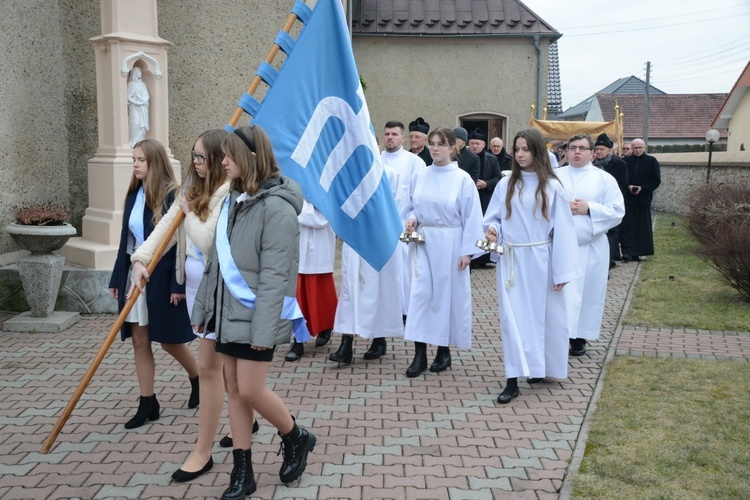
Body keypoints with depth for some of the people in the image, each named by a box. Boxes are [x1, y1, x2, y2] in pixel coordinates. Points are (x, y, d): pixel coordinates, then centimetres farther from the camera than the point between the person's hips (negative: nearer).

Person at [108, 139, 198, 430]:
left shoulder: (172, 196, -13)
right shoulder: (133, 195, 8)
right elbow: (126, 239, 12)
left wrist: (178, 284, -19)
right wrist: (117, 279, 11)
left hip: (162, 278, -7)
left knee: (169, 340, 6)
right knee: (139, 341, 7)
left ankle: (197, 380, 34)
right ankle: (147, 404, 16)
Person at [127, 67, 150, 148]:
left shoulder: (143, 84, 18)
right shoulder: (131, 84, -2)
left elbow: (146, 96, 18)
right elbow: (128, 97, -8)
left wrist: (144, 101, 0)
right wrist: (137, 102, -14)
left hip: (143, 109, 6)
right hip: (135, 109, -6)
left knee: (143, 126, 1)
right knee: (135, 125, -14)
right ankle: (134, 144, -15)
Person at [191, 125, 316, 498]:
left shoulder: (276, 207, -16)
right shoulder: (233, 200, 11)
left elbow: (274, 275, -19)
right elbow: (215, 261, 15)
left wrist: (263, 328, -21)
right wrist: (202, 308, 14)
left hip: (255, 316, -8)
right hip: (227, 313, 8)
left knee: (250, 390, -3)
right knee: (234, 390, 11)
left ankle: (296, 438, 24)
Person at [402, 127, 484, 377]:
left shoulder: (463, 179, -5)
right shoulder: (419, 176, 6)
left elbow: (471, 217, -6)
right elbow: (412, 207, 16)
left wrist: (467, 251, -11)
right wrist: (411, 219, -7)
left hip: (450, 244, -3)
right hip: (423, 242, 3)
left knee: (448, 294, 5)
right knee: (421, 293, -3)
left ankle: (444, 350, 19)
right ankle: (420, 354, 1)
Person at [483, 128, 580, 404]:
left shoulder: (552, 187, -4)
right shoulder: (505, 185, 4)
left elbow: (562, 229, -5)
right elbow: (494, 217, 11)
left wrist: (562, 271, -8)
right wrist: (492, 229, -14)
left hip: (540, 261, -2)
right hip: (511, 260, 2)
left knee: (541, 315, 10)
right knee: (512, 316, 0)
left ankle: (541, 368, 29)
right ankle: (513, 380, 1)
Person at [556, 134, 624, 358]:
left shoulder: (605, 179, 3)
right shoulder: (554, 177, 8)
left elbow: (617, 211, -4)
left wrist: (589, 209, -15)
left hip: (590, 247, 0)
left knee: (587, 292, 5)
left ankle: (579, 338, 16)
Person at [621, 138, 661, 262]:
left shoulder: (651, 161, 3)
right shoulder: (626, 161, 5)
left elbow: (656, 180, 1)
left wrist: (642, 188, -11)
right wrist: (628, 187, -12)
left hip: (643, 199, 0)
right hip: (627, 198, 0)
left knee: (641, 227, 3)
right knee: (626, 225, -7)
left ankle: (636, 253, 11)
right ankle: (626, 252, -6)